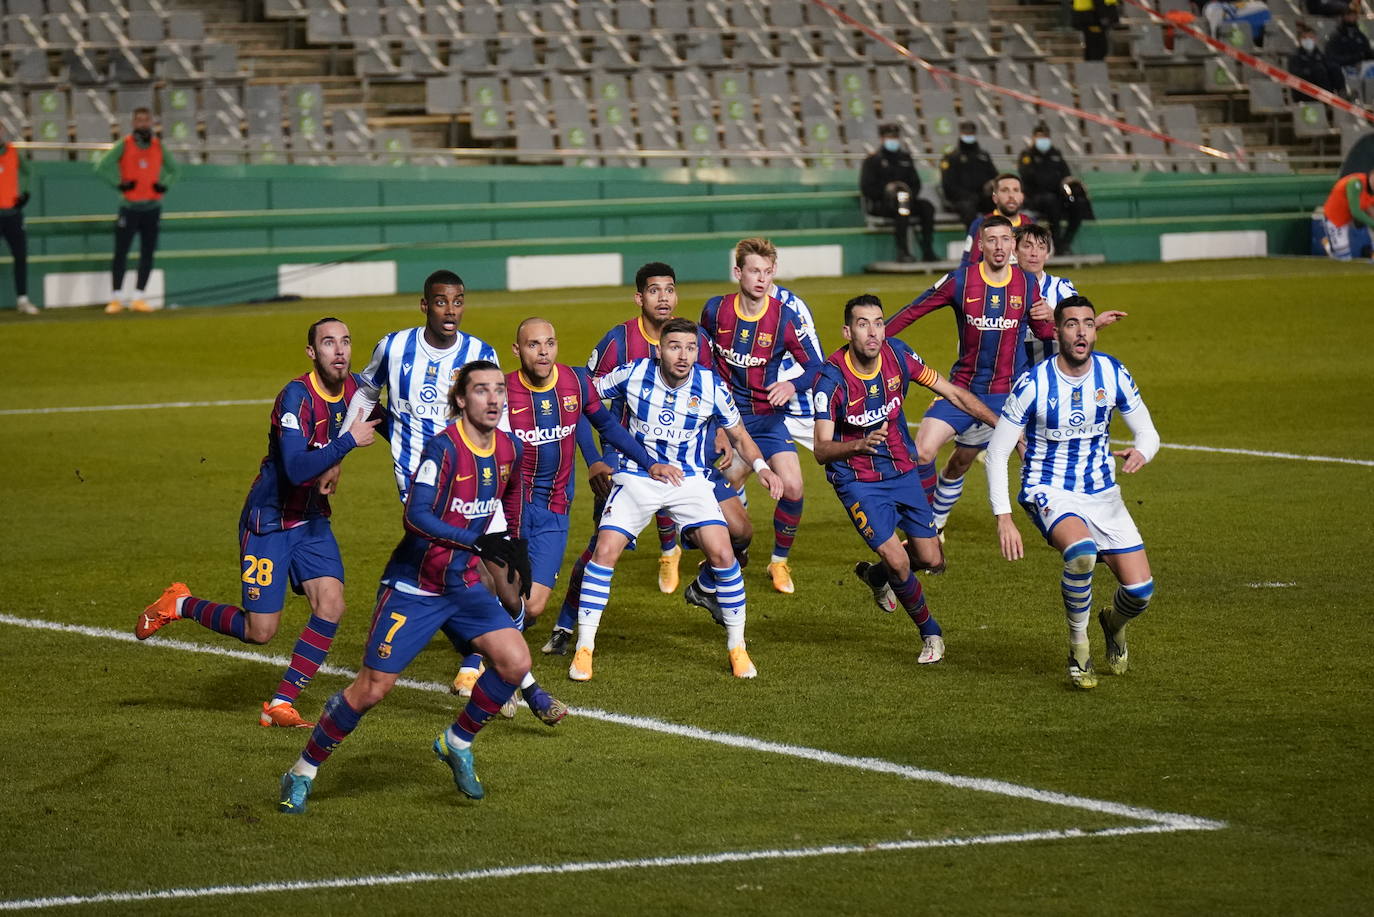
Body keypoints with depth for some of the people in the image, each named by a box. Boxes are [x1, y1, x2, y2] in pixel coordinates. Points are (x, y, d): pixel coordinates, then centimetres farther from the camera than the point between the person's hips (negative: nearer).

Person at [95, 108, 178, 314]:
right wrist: (119, 184, -11)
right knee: (120, 252, -5)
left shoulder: (159, 146, 6)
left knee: (147, 254, 3)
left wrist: (164, 185, 3)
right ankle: (116, 298, 0)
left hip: (152, 207, 3)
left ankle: (139, 298, 10)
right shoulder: (124, 145, -4)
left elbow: (173, 169, 20)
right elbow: (102, 166, -6)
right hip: (130, 207, -3)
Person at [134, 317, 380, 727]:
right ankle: (179, 605, 22)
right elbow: (296, 470, -36)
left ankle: (280, 705, -2)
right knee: (260, 631, -4)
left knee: (330, 605, -12)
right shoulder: (297, 396, -26)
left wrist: (334, 463, 4)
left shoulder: (354, 388, -3)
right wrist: (348, 441, -33)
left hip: (312, 517, 7)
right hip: (269, 520, -7)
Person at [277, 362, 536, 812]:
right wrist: (480, 544, -37)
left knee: (515, 662, -9)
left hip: (463, 585, 6)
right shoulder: (443, 448, -22)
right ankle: (302, 773, 10)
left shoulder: (510, 449, 0)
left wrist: (516, 547, 24)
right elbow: (416, 516, -33)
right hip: (412, 586, -6)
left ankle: (457, 743, 14)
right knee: (373, 687, -7)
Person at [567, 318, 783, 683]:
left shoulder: (711, 386, -10)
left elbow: (739, 435, 4)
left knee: (722, 553, -15)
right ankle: (584, 649, -2)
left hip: (691, 480, 0)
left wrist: (761, 466, -14)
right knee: (605, 551, -15)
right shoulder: (633, 375, -12)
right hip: (637, 477, 0)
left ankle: (737, 648, 3)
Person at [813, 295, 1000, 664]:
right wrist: (859, 445, -50)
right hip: (857, 479, -5)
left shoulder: (898, 356, -13)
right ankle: (931, 634, 12)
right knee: (897, 560, -13)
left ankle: (877, 575, 38)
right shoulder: (832, 379, -25)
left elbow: (954, 394, -1)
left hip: (902, 470, 5)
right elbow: (821, 449, -29)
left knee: (929, 558, 4)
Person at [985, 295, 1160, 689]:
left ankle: (1114, 623, 32)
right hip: (1049, 491, -4)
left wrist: (1141, 452, -22)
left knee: (1140, 590, -7)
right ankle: (1078, 648, -13)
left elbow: (1147, 432, 4)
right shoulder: (1033, 384, -16)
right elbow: (996, 452, -10)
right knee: (1081, 551, -36)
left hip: (1102, 492, 4)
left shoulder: (1113, 374, -6)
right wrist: (1003, 519, -17)